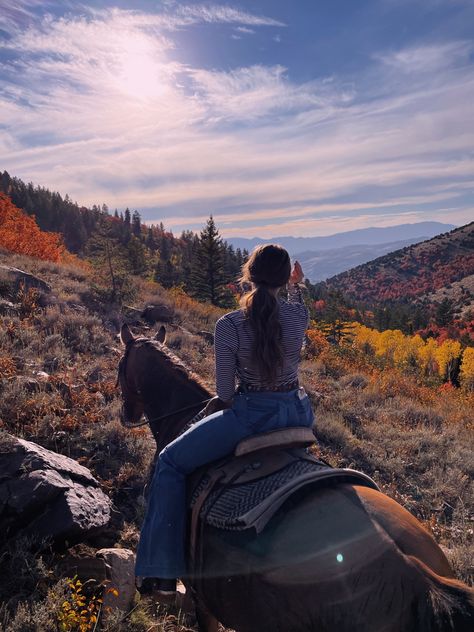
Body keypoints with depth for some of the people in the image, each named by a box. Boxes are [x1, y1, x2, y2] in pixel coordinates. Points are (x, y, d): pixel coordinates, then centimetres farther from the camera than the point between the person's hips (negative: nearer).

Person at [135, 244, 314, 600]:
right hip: (298, 413, 6)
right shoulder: (299, 314, -5)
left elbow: (225, 393, -10)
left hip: (250, 416, -5)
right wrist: (296, 287, 40)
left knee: (170, 463, 13)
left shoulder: (229, 325, -16)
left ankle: (165, 574, 18)